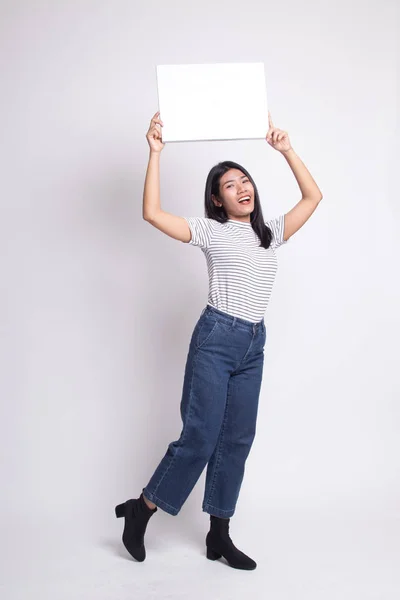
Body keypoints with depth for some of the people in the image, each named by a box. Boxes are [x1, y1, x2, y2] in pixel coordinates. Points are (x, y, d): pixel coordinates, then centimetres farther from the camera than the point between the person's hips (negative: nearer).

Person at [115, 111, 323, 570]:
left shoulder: (271, 232, 13)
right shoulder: (210, 231, -1)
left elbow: (313, 196, 14)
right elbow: (152, 213, -11)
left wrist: (285, 149, 8)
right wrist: (156, 152, -12)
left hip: (254, 345, 6)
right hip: (216, 339, -5)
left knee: (237, 439, 8)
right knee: (200, 436, -5)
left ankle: (219, 535, 19)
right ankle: (140, 510, 15)